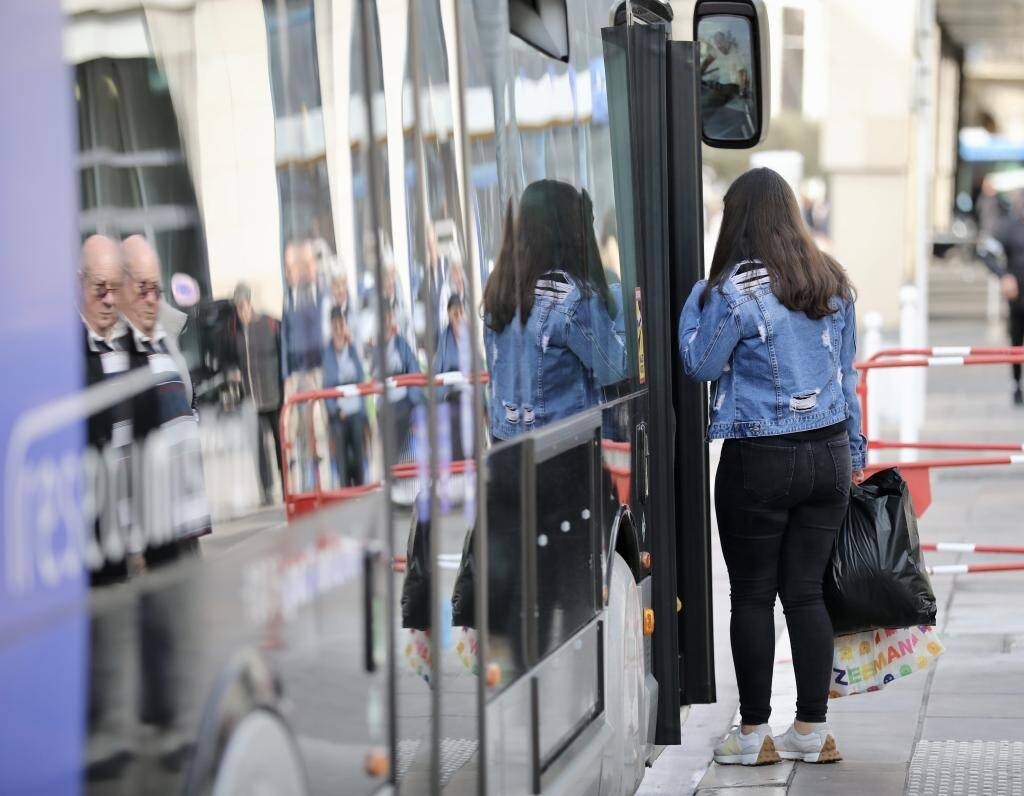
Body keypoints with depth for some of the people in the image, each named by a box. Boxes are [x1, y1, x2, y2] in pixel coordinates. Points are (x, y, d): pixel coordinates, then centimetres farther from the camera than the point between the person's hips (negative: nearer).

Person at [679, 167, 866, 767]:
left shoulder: (734, 289, -13)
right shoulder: (835, 282, 6)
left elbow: (702, 366, -2)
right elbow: (847, 372, 13)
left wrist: (694, 301, 9)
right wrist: (855, 453, 20)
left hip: (759, 462, -5)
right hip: (829, 453, 5)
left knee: (753, 596, 4)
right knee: (806, 592, 10)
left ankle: (754, 733, 10)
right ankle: (812, 731, 12)